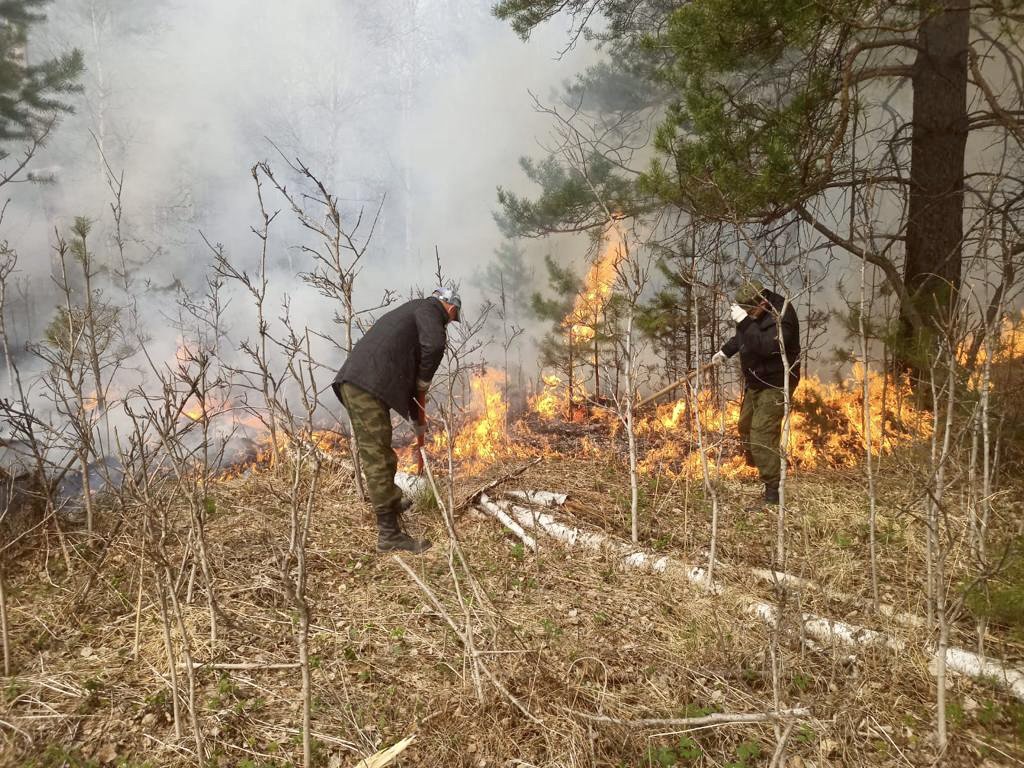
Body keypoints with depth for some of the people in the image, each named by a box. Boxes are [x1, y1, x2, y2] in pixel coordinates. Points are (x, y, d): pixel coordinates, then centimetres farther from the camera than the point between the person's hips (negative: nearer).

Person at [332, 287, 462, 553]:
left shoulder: (411, 312, 31)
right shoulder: (428, 308, 3)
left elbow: (404, 371, 35)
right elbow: (434, 346, -20)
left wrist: (418, 418, 39)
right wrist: (423, 383, -2)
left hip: (354, 382, 10)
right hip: (368, 385, -10)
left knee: (379, 452, 25)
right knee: (377, 457, -7)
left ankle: (393, 502, 43)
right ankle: (389, 533, -3)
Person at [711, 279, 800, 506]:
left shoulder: (782, 316, -27)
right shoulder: (751, 312, -1)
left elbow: (766, 347, -40)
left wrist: (745, 322, -41)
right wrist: (725, 351, 11)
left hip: (775, 384, -9)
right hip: (754, 381, 9)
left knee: (762, 434, -15)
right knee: (746, 427, 20)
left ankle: (772, 491, -8)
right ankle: (756, 470, 41)